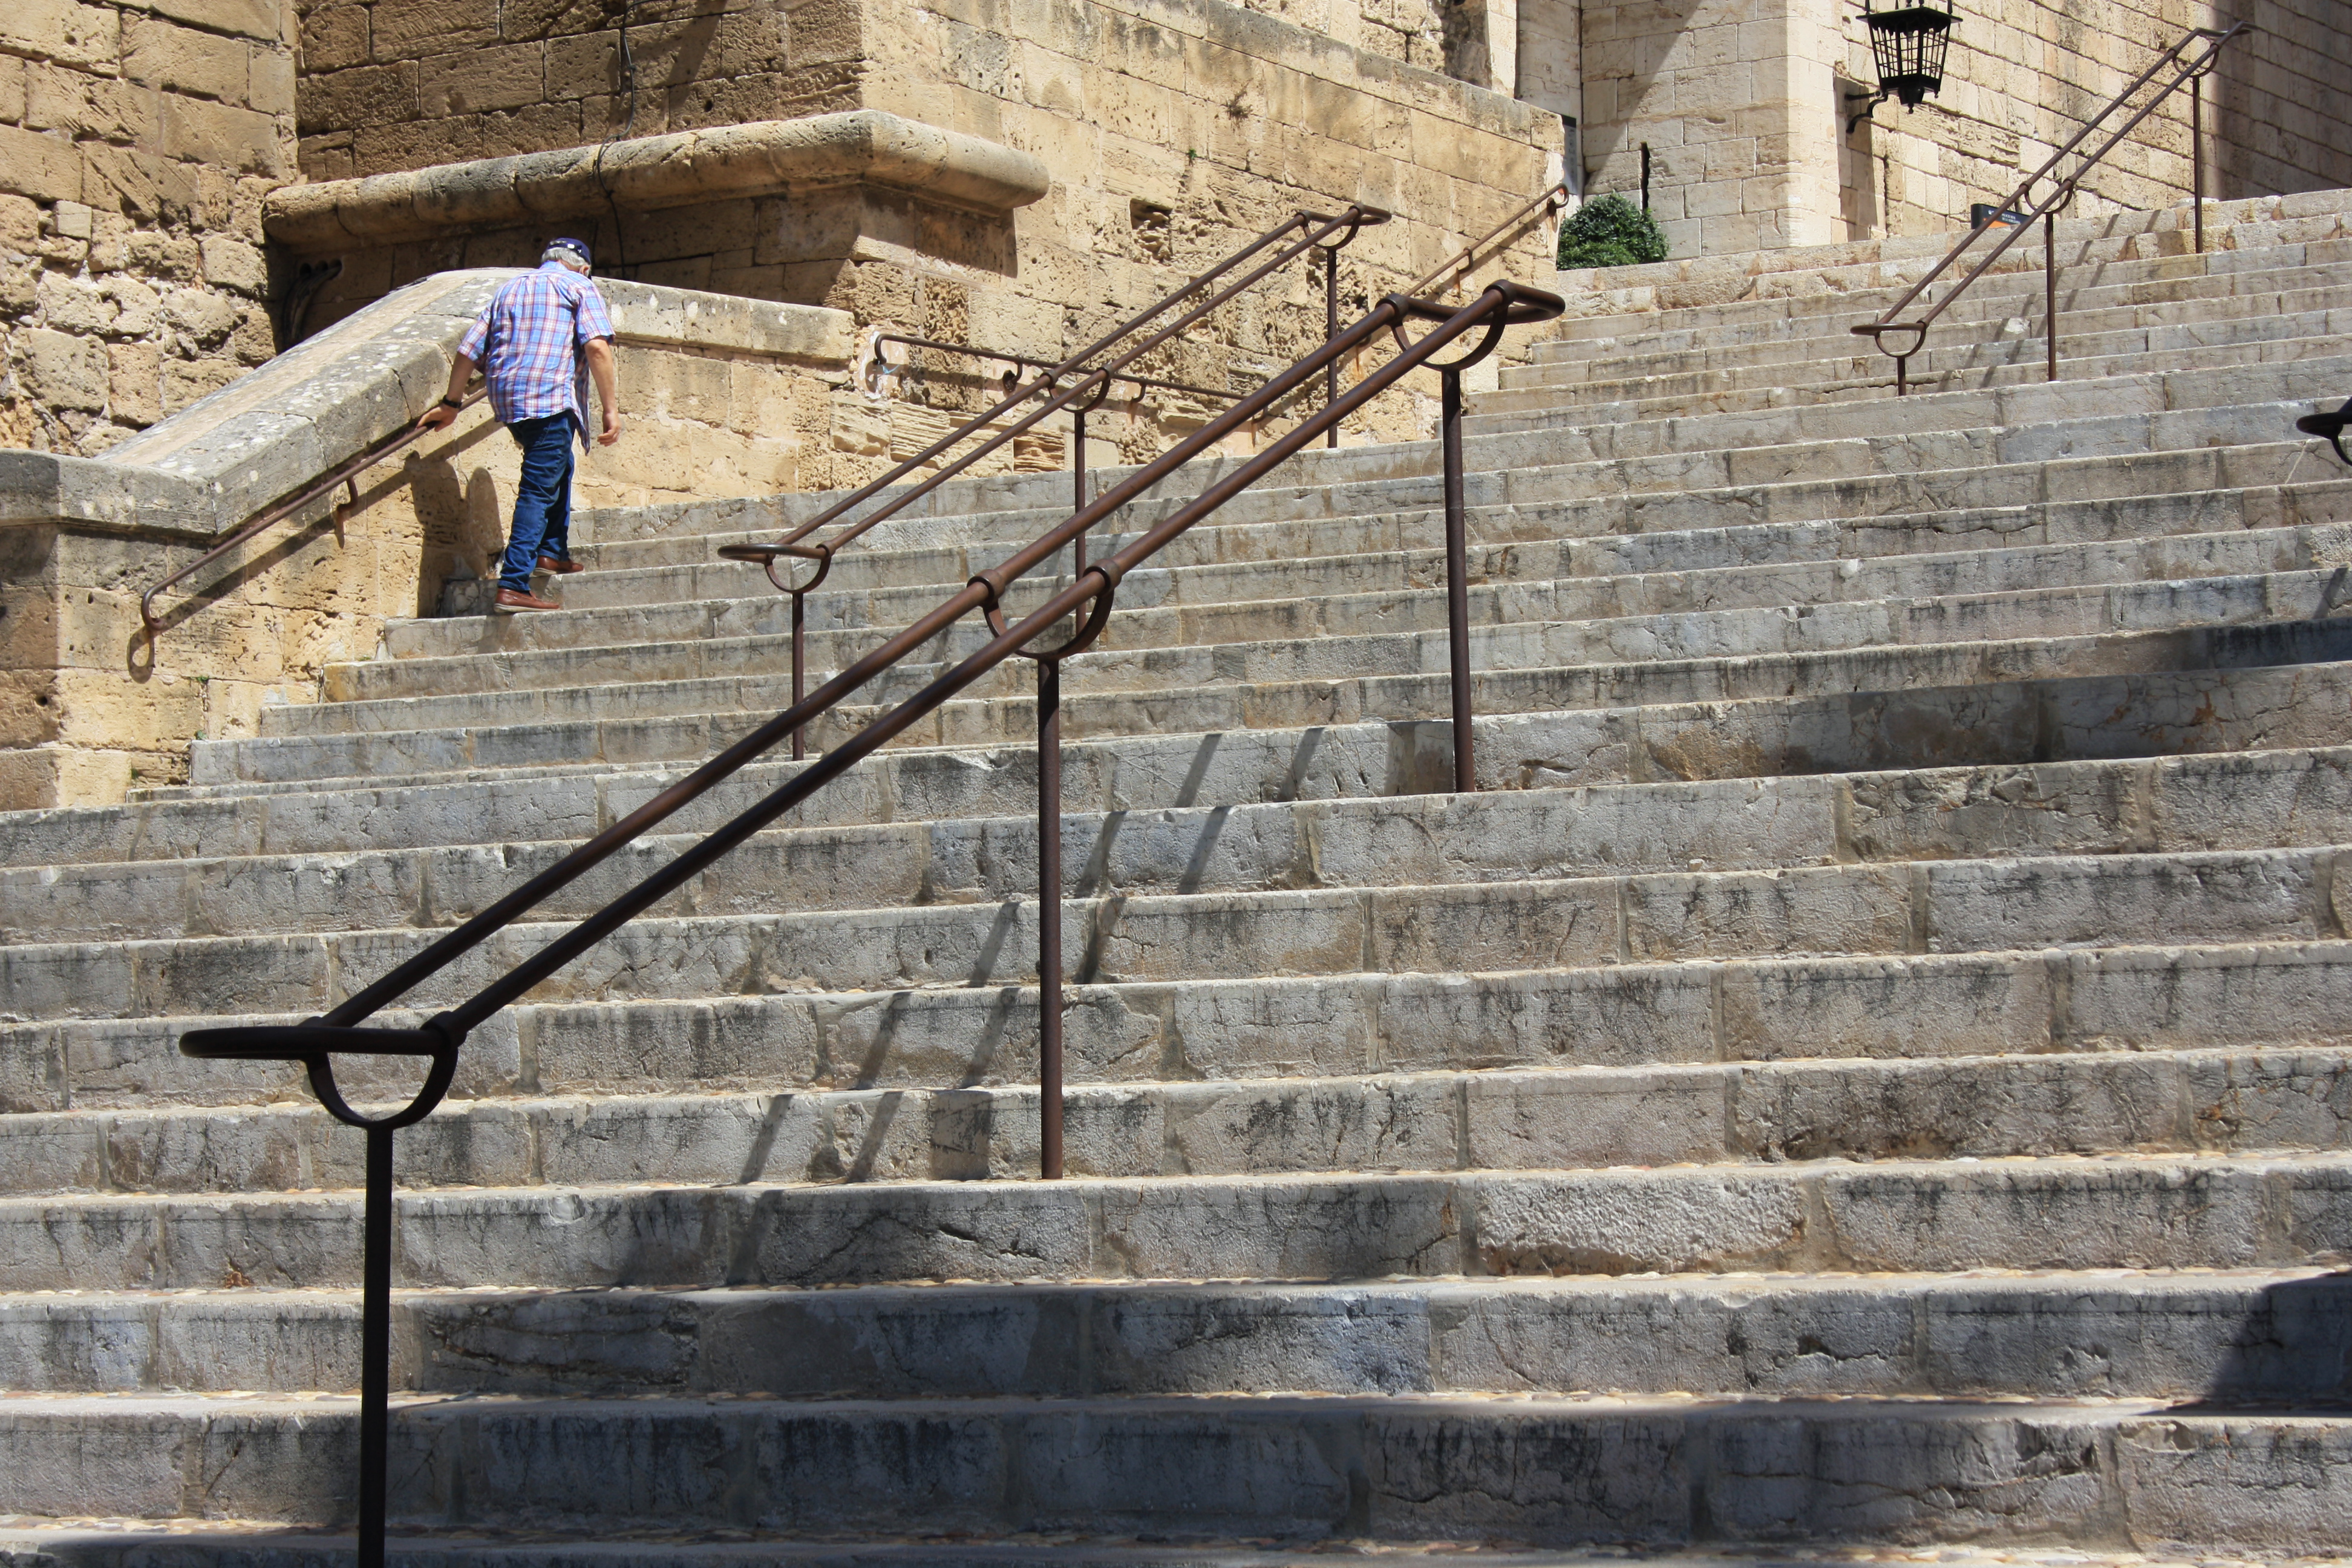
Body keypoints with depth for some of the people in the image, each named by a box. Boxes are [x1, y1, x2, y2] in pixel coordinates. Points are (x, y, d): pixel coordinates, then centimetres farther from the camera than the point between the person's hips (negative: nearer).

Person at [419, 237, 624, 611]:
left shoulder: (508, 290, 23)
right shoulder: (579, 286, 6)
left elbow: (469, 351, 20)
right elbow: (597, 346, -10)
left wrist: (451, 403, 29)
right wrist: (611, 408, -11)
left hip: (506, 397, 7)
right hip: (552, 396, -7)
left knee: (558, 467, 29)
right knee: (540, 489, -10)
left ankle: (552, 552, 30)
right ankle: (512, 586, -20)